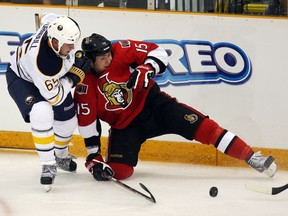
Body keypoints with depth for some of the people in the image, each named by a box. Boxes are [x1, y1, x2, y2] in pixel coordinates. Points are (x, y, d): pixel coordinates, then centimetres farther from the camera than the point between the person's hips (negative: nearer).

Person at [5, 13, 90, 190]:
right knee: (41, 113, -33)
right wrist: (75, 76, -29)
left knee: (68, 121, 11)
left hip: (52, 77, 7)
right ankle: (48, 166, -20)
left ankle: (61, 156, 42)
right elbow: (55, 97, -34)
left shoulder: (58, 26, -31)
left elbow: (47, 17, -2)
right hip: (21, 78, -7)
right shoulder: (41, 60, -46)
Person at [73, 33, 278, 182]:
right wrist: (94, 157, -13)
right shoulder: (85, 88, -15)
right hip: (124, 124, 0)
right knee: (119, 170, -17)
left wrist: (147, 69, -30)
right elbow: (87, 123, -12)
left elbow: (158, 52, -10)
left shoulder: (120, 51, -15)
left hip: (150, 102, 0)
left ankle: (252, 157, -12)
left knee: (200, 125, -14)